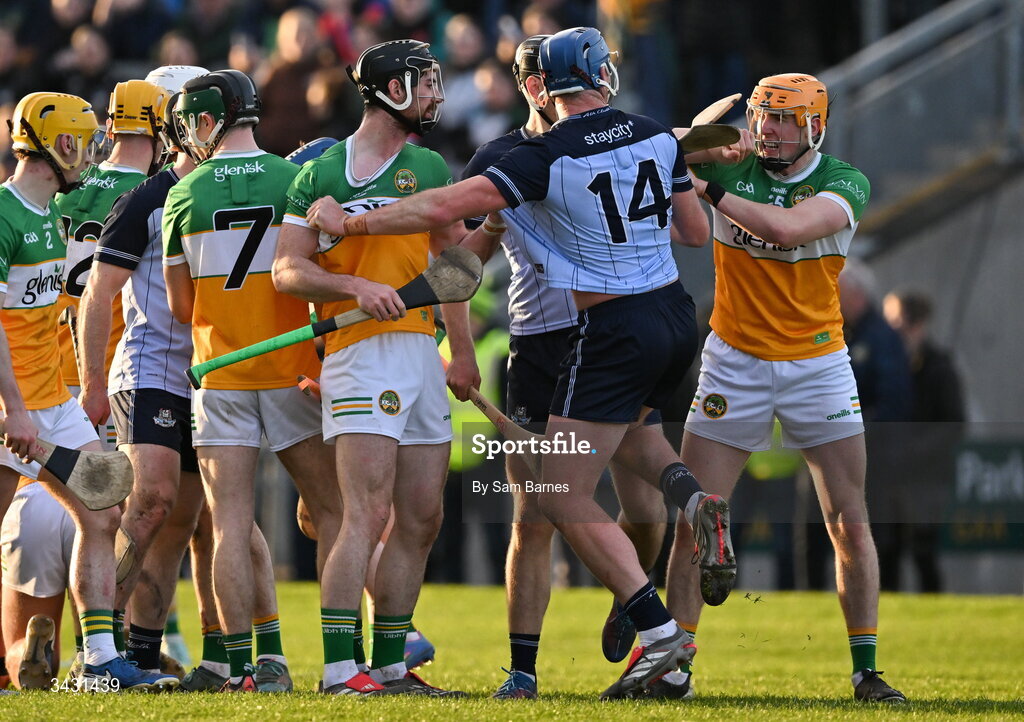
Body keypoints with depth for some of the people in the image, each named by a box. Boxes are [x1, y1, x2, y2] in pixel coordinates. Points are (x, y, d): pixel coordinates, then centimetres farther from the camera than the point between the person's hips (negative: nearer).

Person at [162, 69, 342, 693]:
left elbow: (181, 304, 6)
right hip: (291, 369, 0)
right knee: (333, 510, 10)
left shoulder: (185, 196, -2)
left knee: (231, 525, -1)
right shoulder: (296, 181, -3)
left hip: (219, 376, 0)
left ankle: (245, 665, -6)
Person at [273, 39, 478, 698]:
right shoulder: (322, 174, 0)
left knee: (421, 520, 6)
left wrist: (464, 351, 20)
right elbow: (288, 271, -4)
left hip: (422, 352, 7)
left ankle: (390, 667, 14)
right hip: (361, 352, -7)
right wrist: (357, 287, -18)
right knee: (369, 515, -16)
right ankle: (340, 669, -16)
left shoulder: (429, 168, 17)